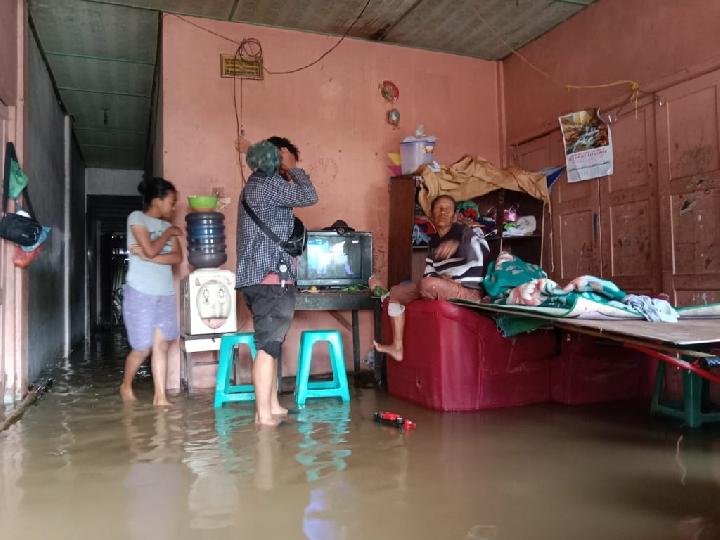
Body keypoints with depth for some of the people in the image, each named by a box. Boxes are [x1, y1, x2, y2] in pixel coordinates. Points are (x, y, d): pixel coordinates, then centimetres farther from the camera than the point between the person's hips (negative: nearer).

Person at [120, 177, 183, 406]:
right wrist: (169, 232, -2)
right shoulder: (137, 218, -3)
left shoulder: (167, 225, 12)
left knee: (161, 344, 0)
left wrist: (147, 256, -13)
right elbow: (151, 249, -16)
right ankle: (126, 386, 26)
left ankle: (160, 397, 4)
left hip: (166, 293, 5)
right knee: (142, 348, 1)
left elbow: (177, 257, -1)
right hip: (140, 293, -5)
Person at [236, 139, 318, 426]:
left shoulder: (253, 185, 21)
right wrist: (294, 169, -1)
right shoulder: (271, 184, -10)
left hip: (254, 276, 10)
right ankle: (264, 413, -3)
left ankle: (273, 406, 20)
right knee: (269, 345, -7)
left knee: (270, 344, 14)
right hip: (271, 276, -10)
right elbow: (309, 196, -14)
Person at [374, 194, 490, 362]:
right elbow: (428, 274, 9)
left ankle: (383, 292, -5)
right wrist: (441, 278, -15)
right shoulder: (433, 241, 14)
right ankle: (397, 347, -2)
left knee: (428, 284, -35)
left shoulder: (464, 231, -6)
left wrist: (457, 244, -48)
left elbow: (481, 251, -29)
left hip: (469, 293, -8)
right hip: (443, 292, 8)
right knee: (395, 292, 2)